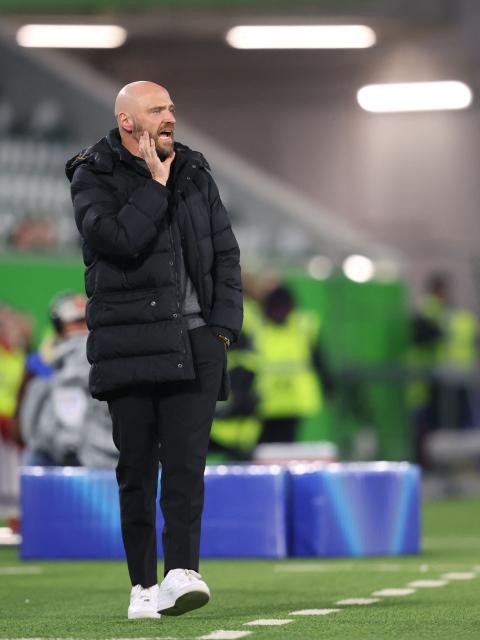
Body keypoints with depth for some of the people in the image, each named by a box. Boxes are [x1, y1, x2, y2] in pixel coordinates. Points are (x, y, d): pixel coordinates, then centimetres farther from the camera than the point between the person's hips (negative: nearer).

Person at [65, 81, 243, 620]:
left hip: (195, 340, 3)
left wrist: (223, 327, 6)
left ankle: (181, 572, -17)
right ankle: (142, 585, 5)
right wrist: (156, 186, -11)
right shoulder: (92, 179, 1)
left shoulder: (193, 173, 14)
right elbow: (119, 240, -18)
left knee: (186, 460, -10)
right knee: (137, 467, 0)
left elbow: (226, 253, 16)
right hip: (128, 346, -3)